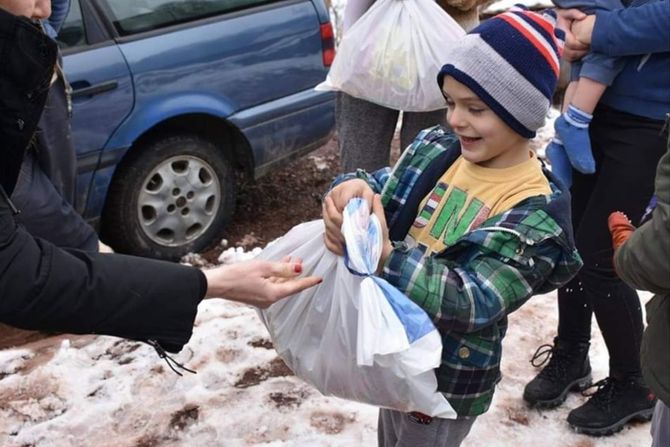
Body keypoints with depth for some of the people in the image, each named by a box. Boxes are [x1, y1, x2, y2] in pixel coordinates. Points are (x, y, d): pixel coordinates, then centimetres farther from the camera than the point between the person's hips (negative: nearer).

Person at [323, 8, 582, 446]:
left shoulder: (535, 215, -24)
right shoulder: (435, 147, -5)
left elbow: (470, 304, -31)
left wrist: (385, 256, -45)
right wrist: (353, 188, -26)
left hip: (447, 380, -6)